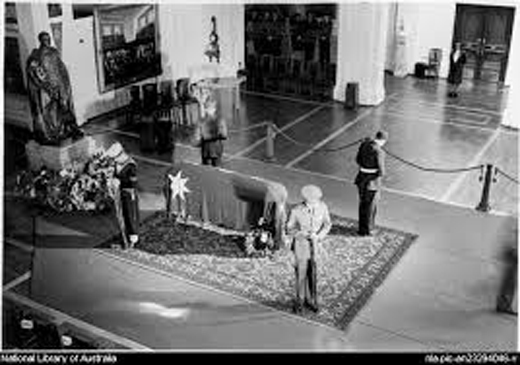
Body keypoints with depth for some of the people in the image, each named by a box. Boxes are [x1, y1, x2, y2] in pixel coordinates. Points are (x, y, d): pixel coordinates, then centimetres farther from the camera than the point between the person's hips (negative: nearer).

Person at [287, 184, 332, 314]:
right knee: (301, 273, 10)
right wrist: (304, 234, -26)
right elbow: (290, 230, -10)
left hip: (315, 245, 2)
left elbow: (327, 224, 1)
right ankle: (300, 300, 30)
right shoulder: (296, 211, -22)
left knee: (313, 274, 10)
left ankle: (311, 300, 30)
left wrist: (319, 236, -16)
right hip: (301, 245, -2)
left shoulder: (322, 207, -14)